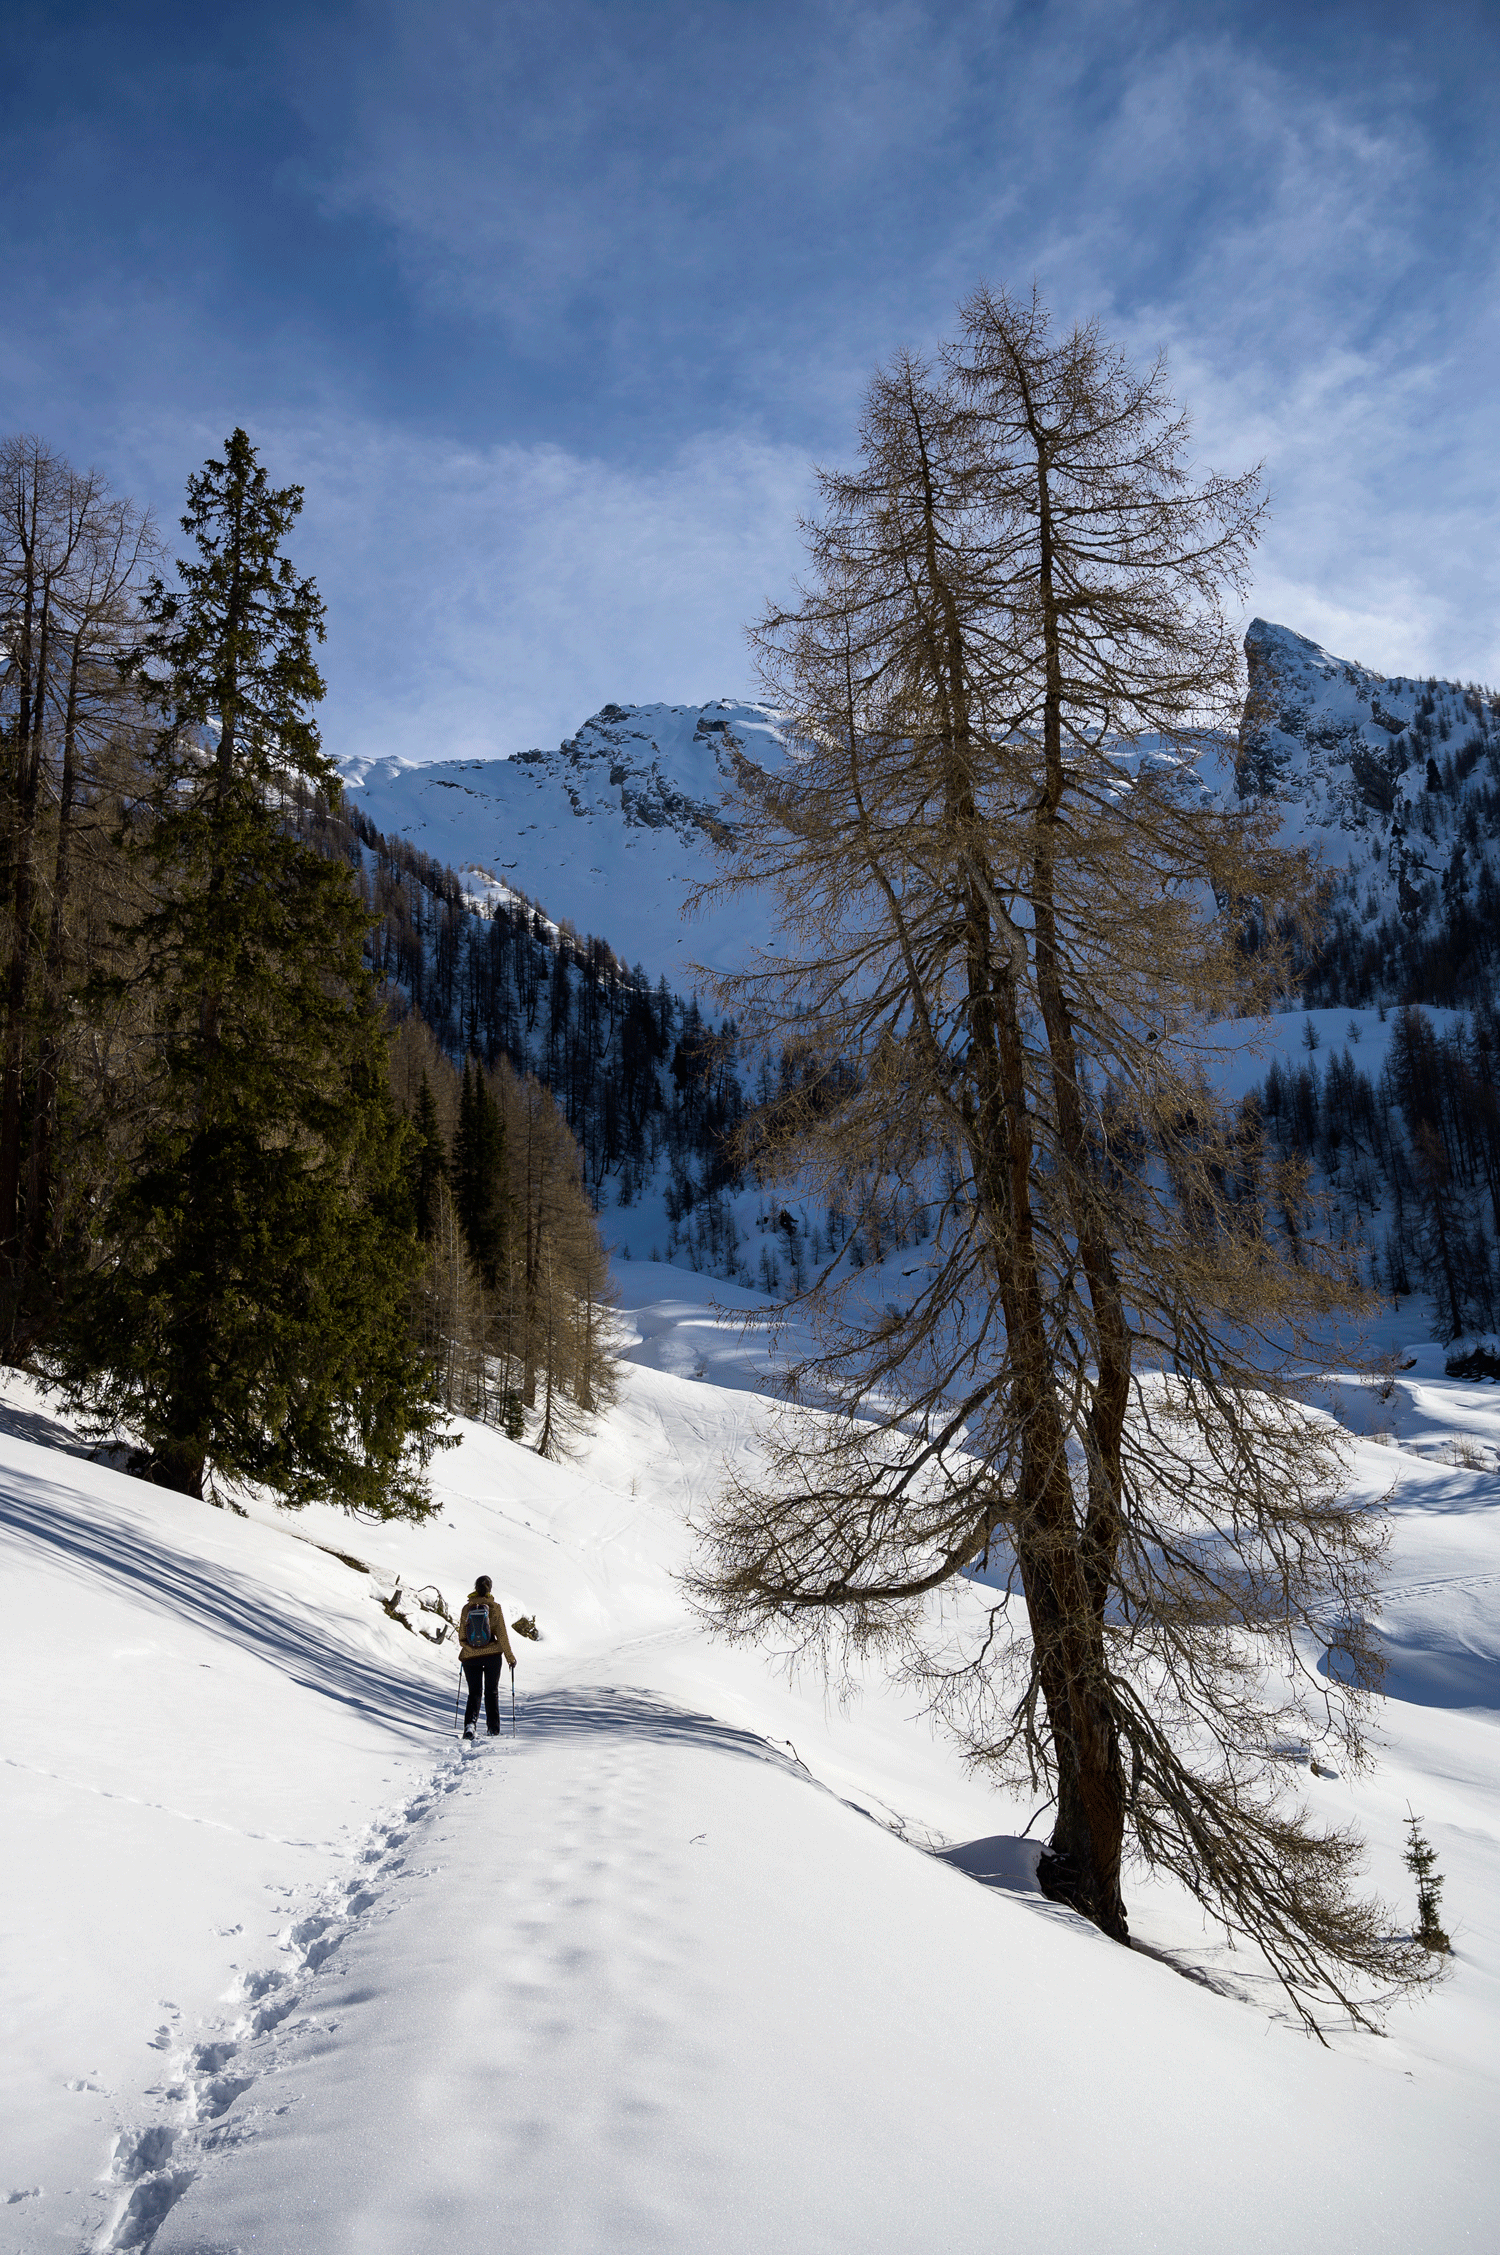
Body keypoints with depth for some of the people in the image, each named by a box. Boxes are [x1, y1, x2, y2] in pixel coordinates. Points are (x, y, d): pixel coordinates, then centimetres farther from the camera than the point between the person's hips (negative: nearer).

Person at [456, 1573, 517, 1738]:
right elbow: (502, 1634, -7)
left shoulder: (466, 1608, -3)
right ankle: (494, 1730, 12)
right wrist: (510, 1657, 2)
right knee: (492, 1693, 14)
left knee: (474, 1693, 11)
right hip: (492, 1655, -1)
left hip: (470, 1656, 1)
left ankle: (470, 1723, -13)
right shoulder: (494, 1607, -8)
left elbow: (461, 1637, 2)